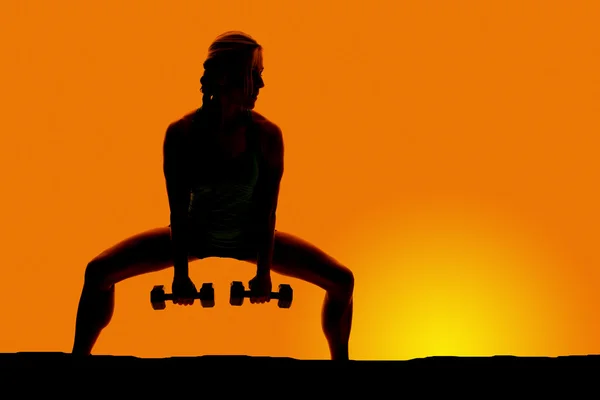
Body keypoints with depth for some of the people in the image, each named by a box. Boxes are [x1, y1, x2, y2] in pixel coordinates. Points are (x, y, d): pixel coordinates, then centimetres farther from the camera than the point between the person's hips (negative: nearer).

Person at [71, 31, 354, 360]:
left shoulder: (267, 134, -21)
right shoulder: (181, 133, -22)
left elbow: (267, 209, -16)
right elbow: (178, 210, -17)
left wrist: (264, 272, -15)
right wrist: (180, 274, -15)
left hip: (250, 237, 1)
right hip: (195, 235, 0)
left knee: (342, 281, -11)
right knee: (98, 273, -13)